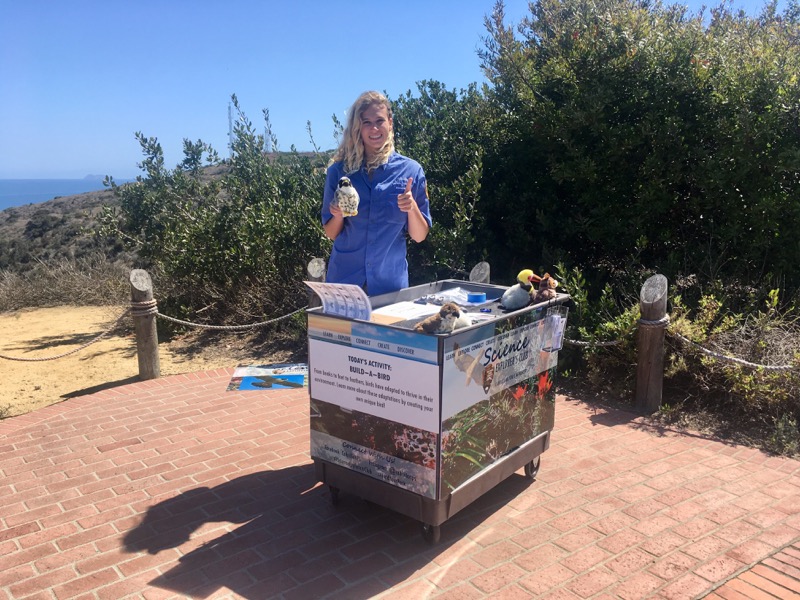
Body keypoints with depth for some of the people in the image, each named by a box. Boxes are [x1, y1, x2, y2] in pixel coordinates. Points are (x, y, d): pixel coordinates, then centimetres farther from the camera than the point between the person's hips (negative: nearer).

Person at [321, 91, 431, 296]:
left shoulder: (410, 170, -1)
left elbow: (419, 236, 1)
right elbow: (331, 233, 5)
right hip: (344, 279, 0)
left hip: (390, 281, 0)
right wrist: (338, 216, -14)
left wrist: (412, 208, -17)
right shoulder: (339, 171, -1)